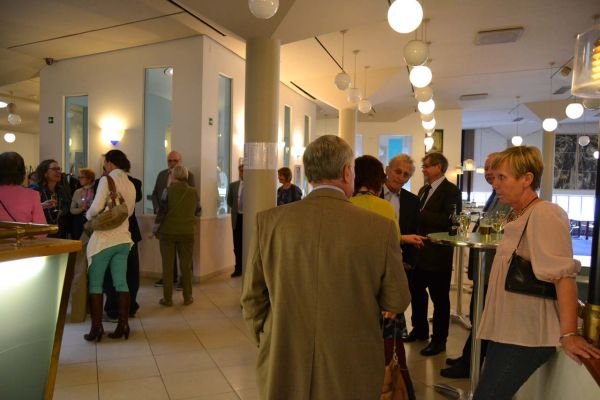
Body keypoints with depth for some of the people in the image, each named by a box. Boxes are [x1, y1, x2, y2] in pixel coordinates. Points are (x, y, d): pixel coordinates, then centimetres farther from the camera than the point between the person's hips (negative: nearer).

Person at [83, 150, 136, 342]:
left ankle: (97, 327, 8)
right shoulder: (130, 184, 9)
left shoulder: (107, 180, -10)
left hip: (103, 238, -6)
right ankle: (123, 325, 11)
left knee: (95, 283, 5)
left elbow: (96, 208, -18)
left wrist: (88, 214, 1)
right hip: (123, 238, 6)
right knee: (121, 282, 8)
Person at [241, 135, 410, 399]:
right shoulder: (380, 227, -15)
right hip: (352, 373, 0)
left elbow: (253, 297, -3)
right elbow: (396, 301, -4)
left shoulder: (269, 221, -11)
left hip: (283, 369, 1)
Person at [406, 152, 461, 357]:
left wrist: (421, 214, -20)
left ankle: (439, 340, 20)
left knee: (440, 298, 5)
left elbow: (448, 220, -23)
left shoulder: (451, 191, -11)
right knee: (416, 291, 18)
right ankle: (420, 329, 37)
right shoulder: (423, 190, 14)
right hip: (419, 252, 8)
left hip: (438, 254, -8)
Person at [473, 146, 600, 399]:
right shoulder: (519, 217, 13)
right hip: (505, 331, 9)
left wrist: (568, 334, -28)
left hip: (526, 337, -9)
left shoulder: (544, 214, -16)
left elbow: (563, 274, -24)